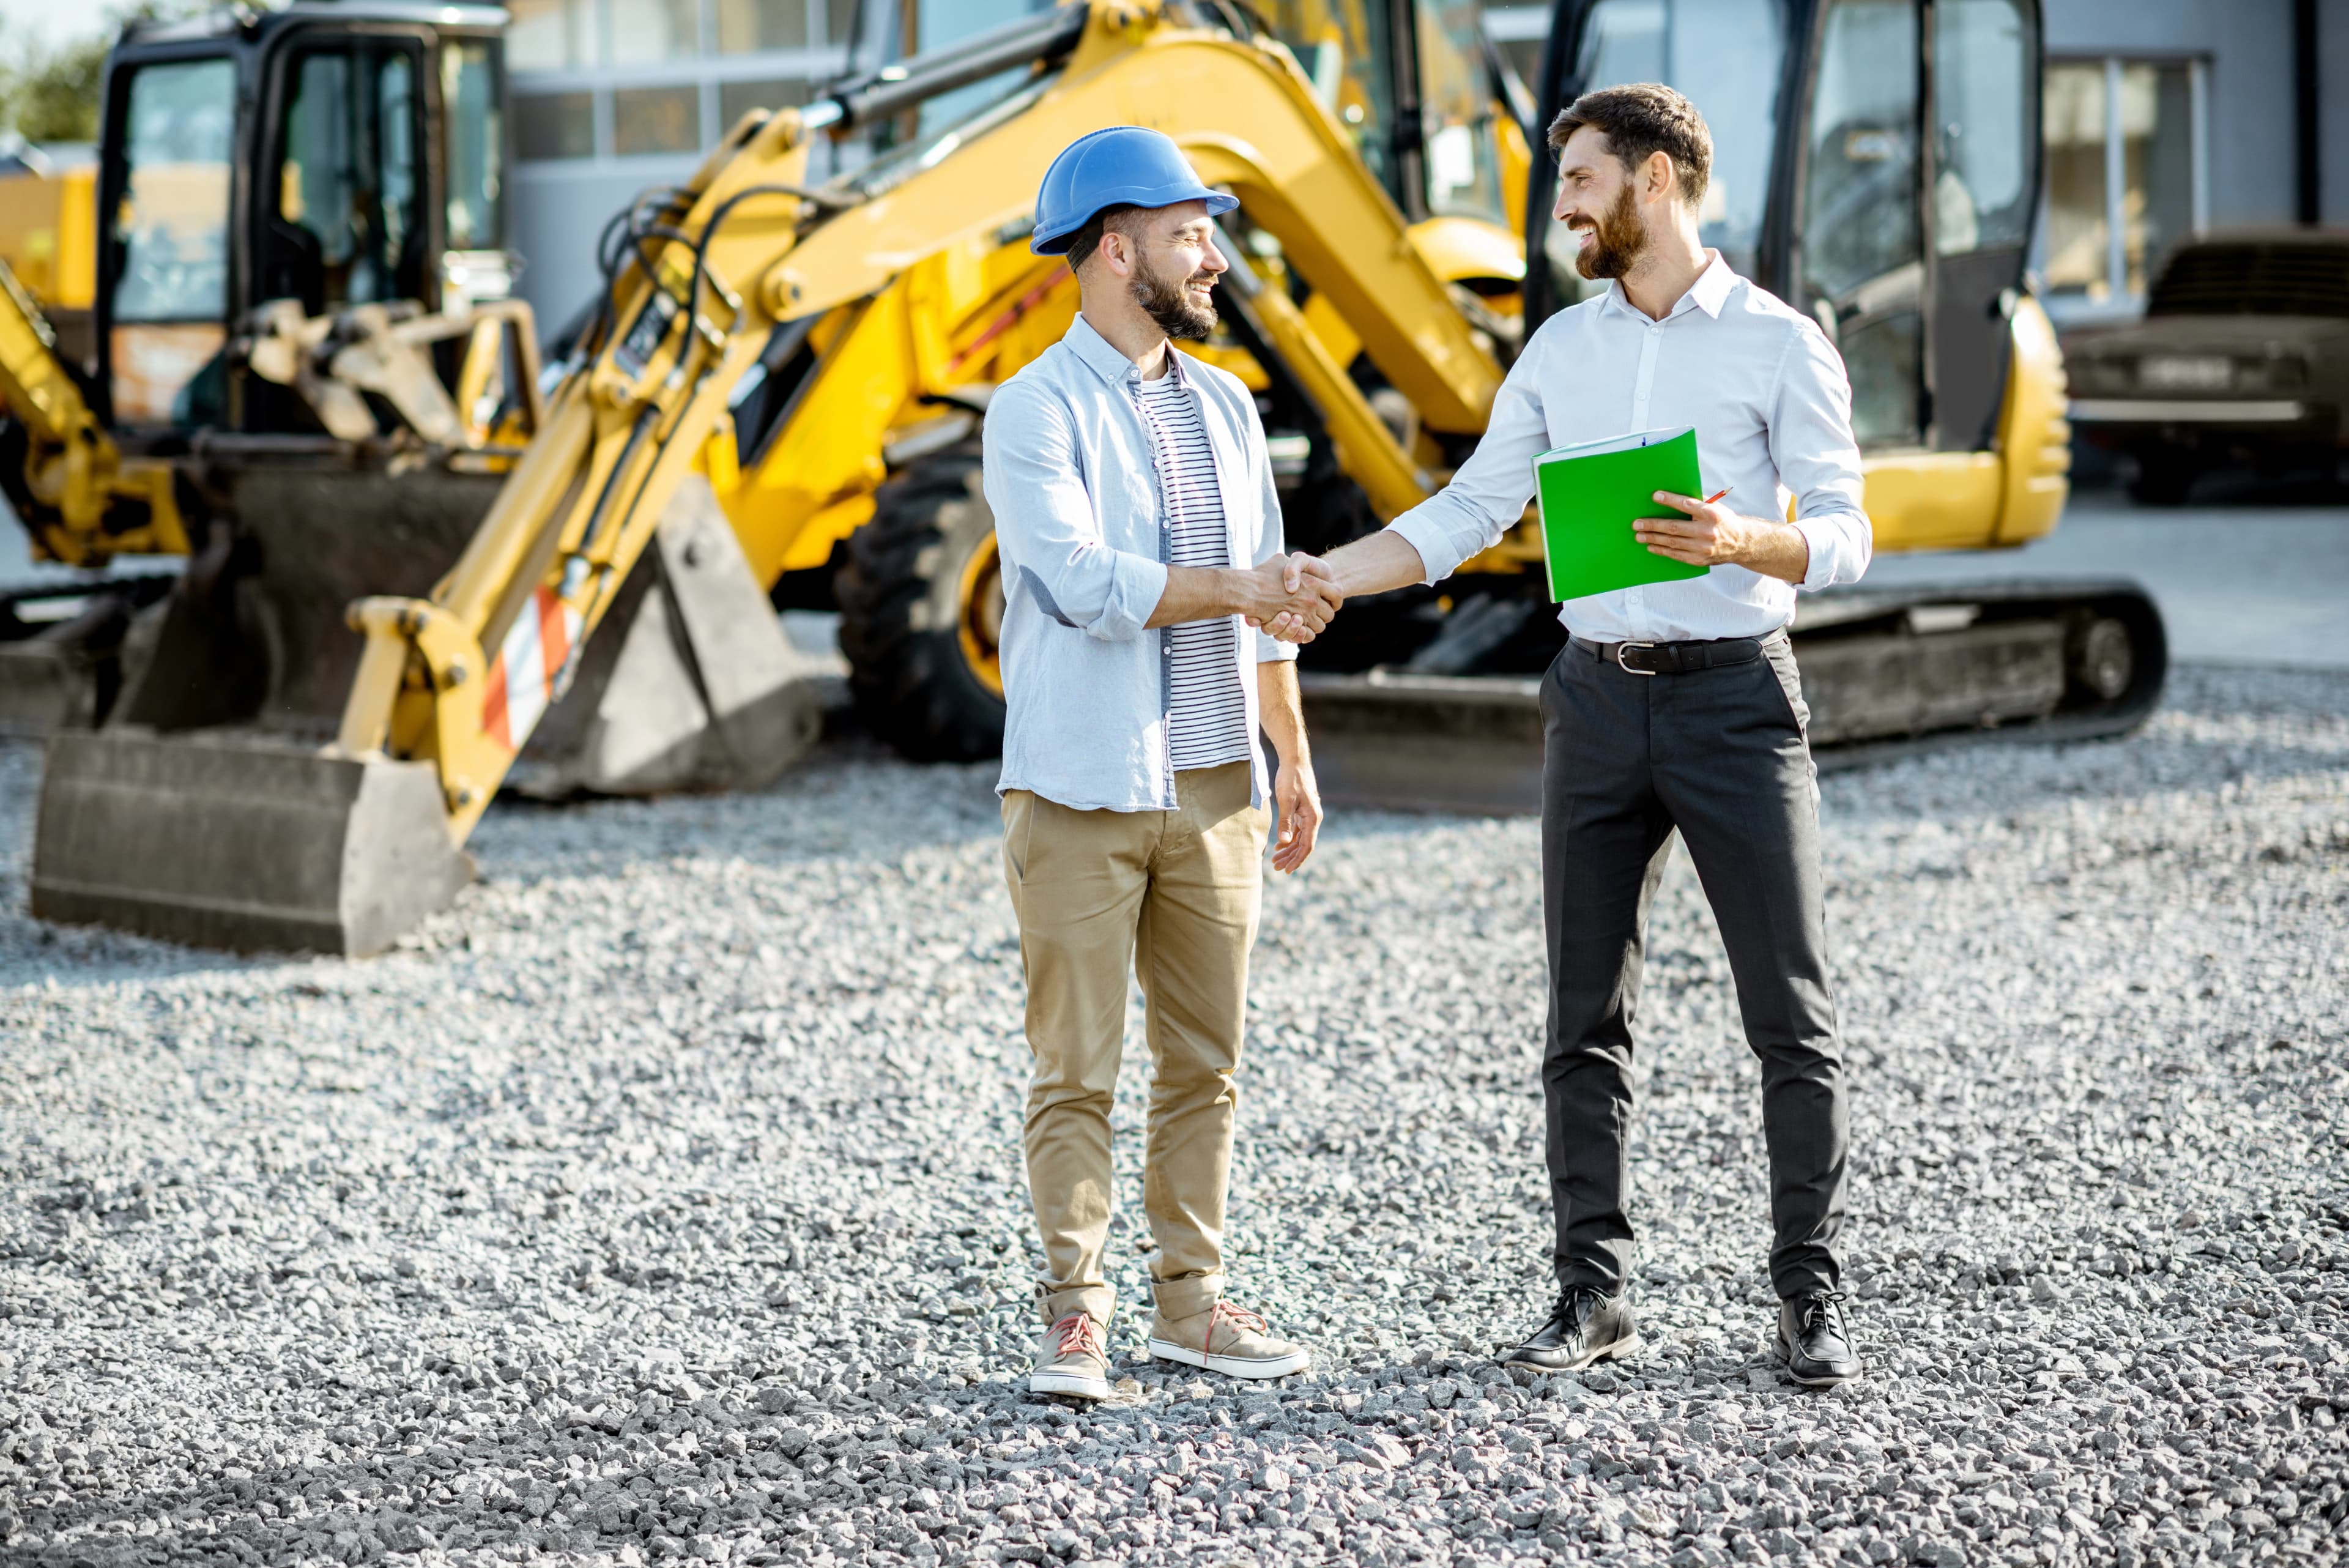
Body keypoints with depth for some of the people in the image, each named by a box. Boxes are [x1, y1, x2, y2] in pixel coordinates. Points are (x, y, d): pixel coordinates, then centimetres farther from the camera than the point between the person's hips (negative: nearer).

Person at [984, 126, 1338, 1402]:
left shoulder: (1224, 407, 14)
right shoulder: (1036, 410, -7)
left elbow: (1270, 598, 20)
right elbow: (1083, 581, -20)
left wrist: (1294, 758, 19)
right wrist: (1233, 590, -15)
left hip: (1212, 789, 6)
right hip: (1082, 791, -6)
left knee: (1203, 1060, 8)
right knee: (1077, 1070, -4)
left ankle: (1190, 1301, 15)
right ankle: (1074, 1312, 1)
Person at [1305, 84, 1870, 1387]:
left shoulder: (1781, 344, -3)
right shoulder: (1561, 349, 11)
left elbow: (1842, 540, -8)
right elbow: (1465, 513, 11)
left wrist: (1739, 539, -28)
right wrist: (1322, 578, -1)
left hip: (1736, 698, -4)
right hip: (1598, 699, 4)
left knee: (1790, 1014, -2)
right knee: (1585, 1018, 6)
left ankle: (1810, 1293, 8)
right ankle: (1594, 1291, 13)